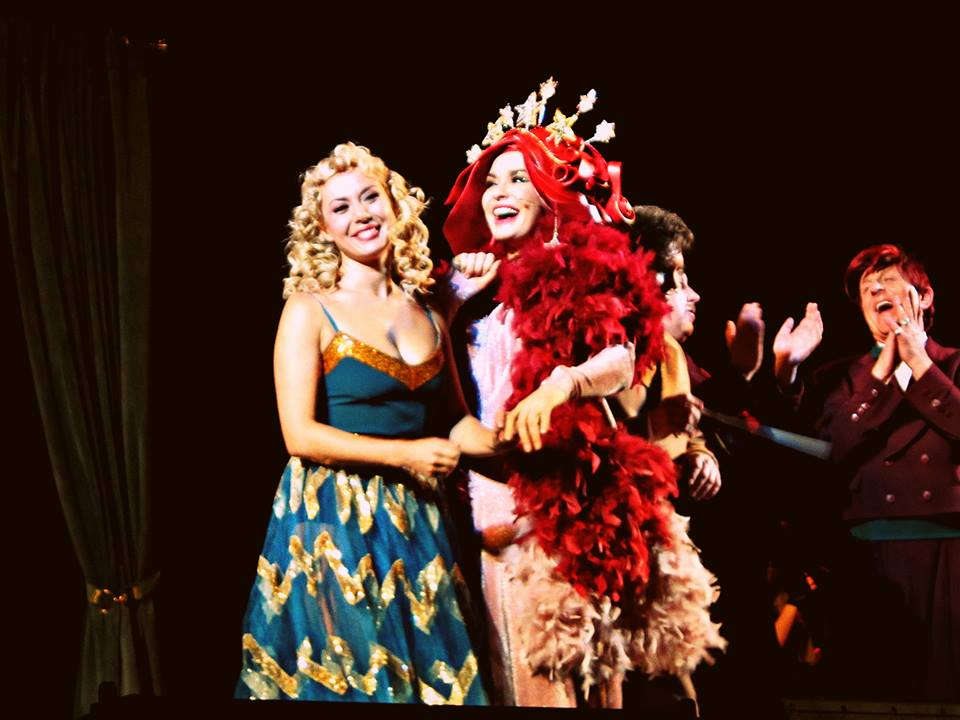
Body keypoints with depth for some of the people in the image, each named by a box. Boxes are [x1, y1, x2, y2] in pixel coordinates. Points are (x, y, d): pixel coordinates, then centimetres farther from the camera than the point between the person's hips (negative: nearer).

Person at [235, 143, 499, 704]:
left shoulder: (425, 311, 8)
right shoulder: (310, 311, -7)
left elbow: (455, 419, 13)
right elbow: (301, 435, -14)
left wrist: (504, 443, -7)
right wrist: (405, 454, -17)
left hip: (415, 520, 5)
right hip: (333, 520, -5)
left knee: (432, 673, 10)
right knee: (349, 673, 3)